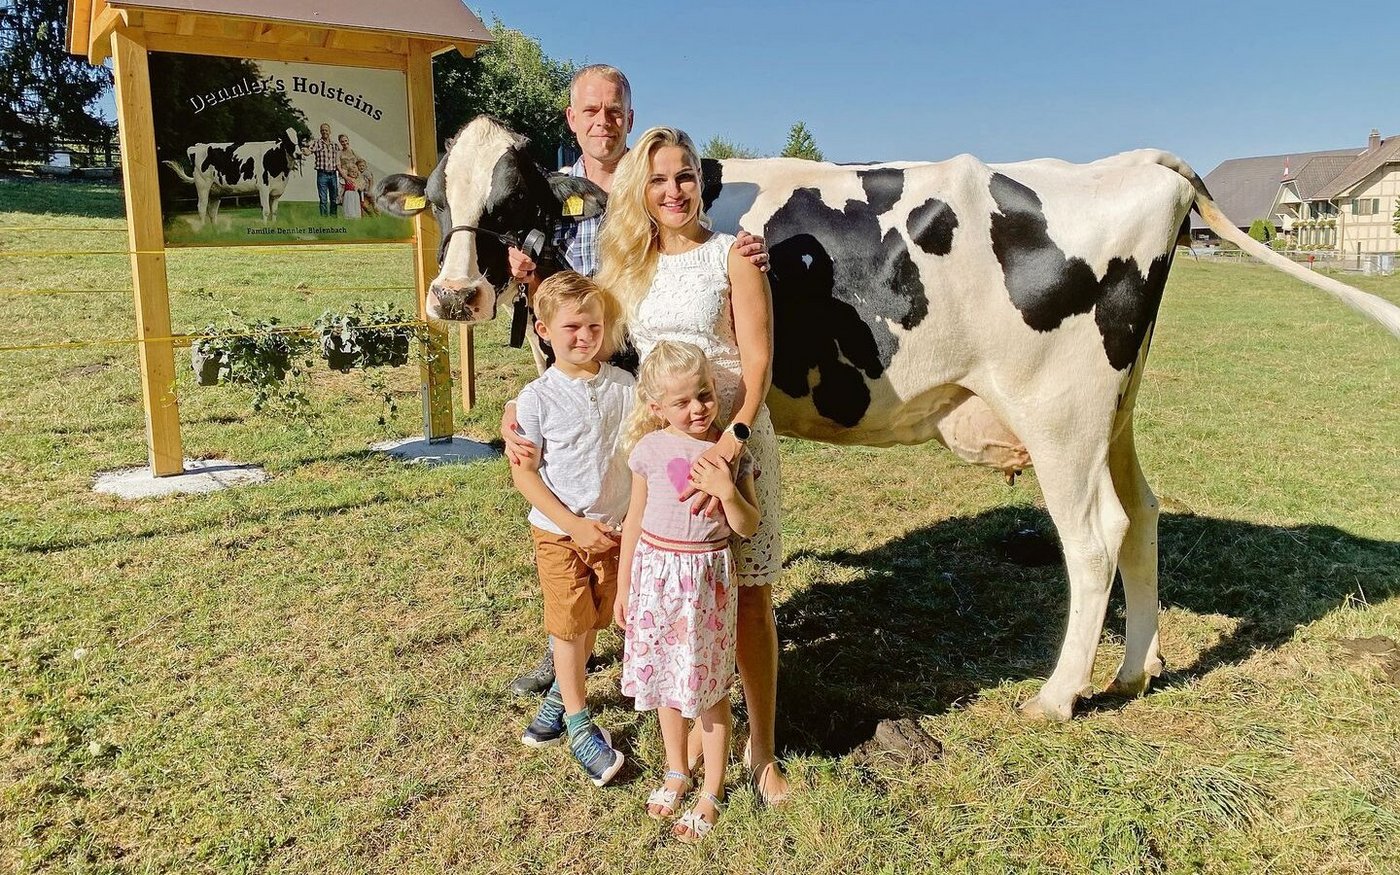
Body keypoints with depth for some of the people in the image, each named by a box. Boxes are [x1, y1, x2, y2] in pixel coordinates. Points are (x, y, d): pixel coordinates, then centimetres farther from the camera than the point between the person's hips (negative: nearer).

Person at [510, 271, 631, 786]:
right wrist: (573, 525, -17)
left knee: (592, 622, 16)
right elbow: (522, 473, -11)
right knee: (569, 627, 4)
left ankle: (560, 695, 40)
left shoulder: (623, 387, -4)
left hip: (612, 528, 3)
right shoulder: (537, 399, -13)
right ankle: (579, 725, 21)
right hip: (559, 532, -3)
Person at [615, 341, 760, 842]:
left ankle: (712, 794, 24)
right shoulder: (650, 449, -4)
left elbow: (747, 528, -8)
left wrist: (726, 489, -26)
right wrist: (622, 588, 8)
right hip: (656, 572, 2)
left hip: (707, 578, -2)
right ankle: (676, 773, 38)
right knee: (665, 680, 17)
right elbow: (634, 522, 4)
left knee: (708, 687, 7)